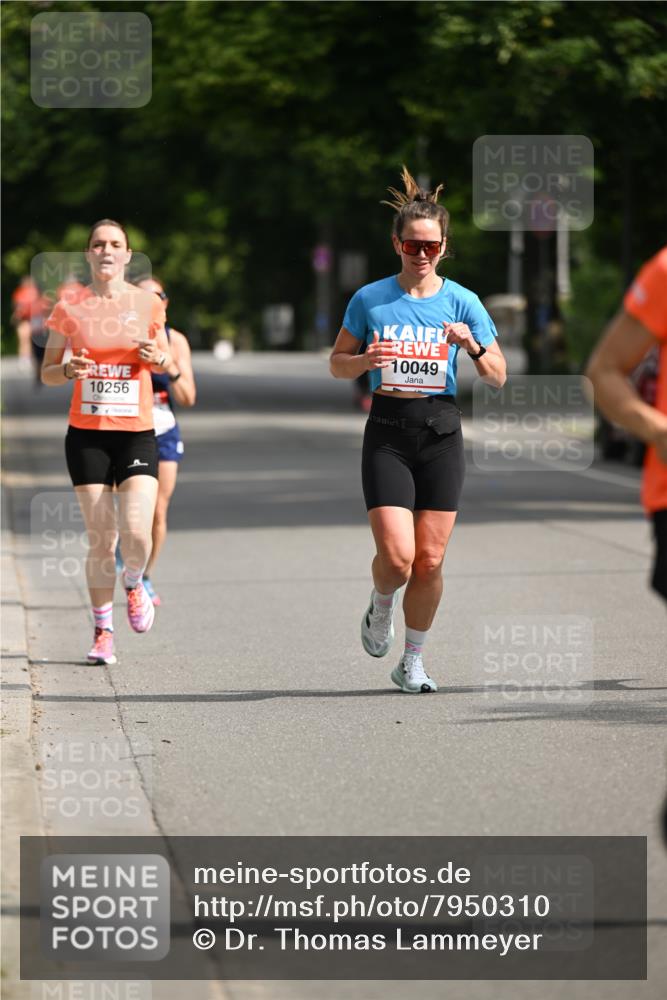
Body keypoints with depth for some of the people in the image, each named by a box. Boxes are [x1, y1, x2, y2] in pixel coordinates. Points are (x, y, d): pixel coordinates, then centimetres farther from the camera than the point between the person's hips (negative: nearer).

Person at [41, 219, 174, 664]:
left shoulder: (148, 304, 4)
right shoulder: (70, 309, 2)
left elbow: (170, 364, 16)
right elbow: (47, 373, 9)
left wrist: (158, 357, -7)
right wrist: (69, 369, -12)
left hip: (137, 433, 0)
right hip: (87, 435, 0)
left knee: (137, 534, -15)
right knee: (101, 540, -2)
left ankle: (135, 584, 19)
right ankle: (103, 631, 14)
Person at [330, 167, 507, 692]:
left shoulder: (461, 302, 2)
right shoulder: (370, 300, 1)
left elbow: (498, 376, 6)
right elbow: (337, 363, 10)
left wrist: (473, 346, -14)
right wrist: (365, 361, -11)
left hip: (441, 431, 1)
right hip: (387, 432, -1)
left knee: (430, 560, 0)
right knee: (397, 555, -14)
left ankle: (413, 662, 17)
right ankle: (381, 607, 21)